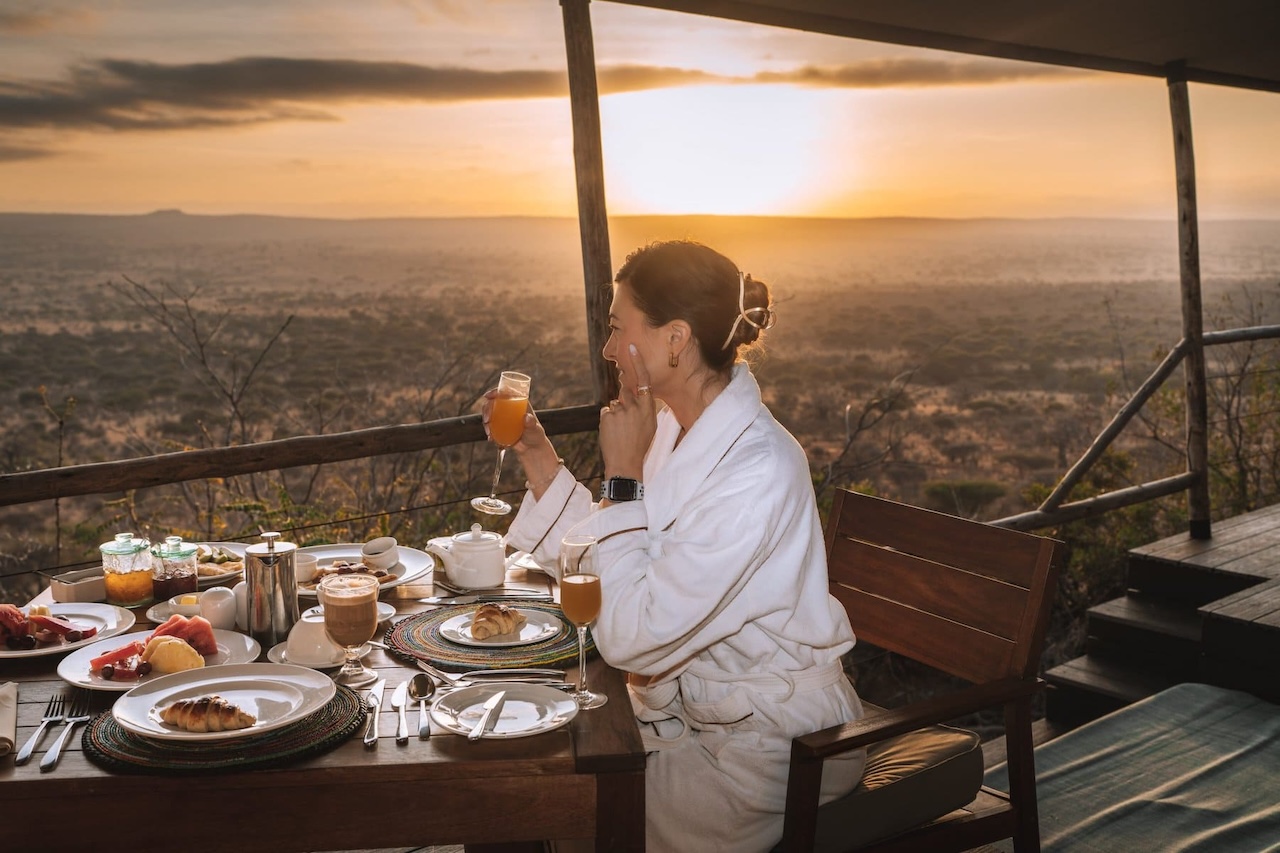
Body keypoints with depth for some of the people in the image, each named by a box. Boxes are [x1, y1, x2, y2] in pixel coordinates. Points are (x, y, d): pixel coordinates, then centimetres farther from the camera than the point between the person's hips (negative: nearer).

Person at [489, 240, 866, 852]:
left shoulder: (758, 471, -27)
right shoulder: (674, 428, 0)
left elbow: (628, 637, -29)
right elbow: (603, 567, 4)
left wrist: (623, 476, -24)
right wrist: (539, 459, 0)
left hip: (767, 742, -7)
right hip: (685, 705, 8)